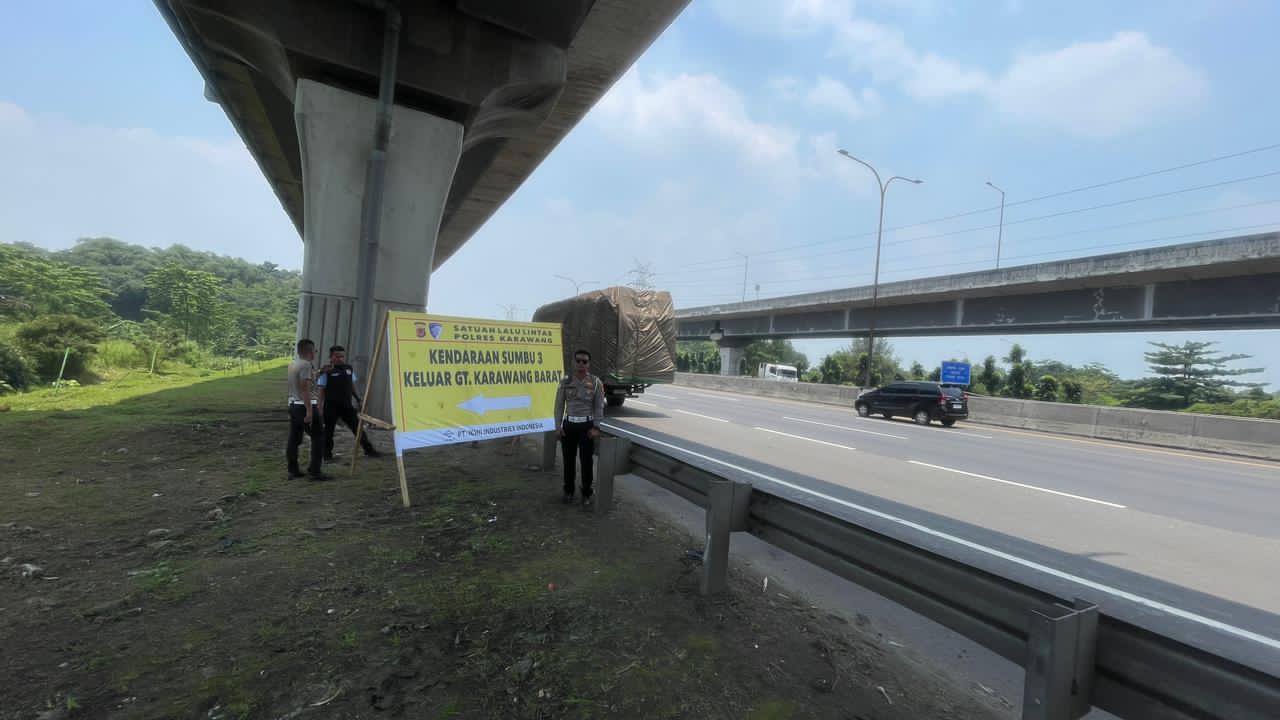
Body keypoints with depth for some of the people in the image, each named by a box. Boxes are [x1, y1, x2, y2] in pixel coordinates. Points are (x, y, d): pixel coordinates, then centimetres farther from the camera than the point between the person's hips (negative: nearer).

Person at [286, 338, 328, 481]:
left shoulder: (292, 364, 13)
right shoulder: (305, 365, -15)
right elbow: (305, 389, -22)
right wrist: (309, 411, -24)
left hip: (293, 405, 9)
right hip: (305, 406, -9)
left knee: (294, 438, 11)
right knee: (318, 437, -4)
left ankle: (293, 470, 17)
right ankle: (314, 471, -6)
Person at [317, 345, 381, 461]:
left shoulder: (349, 369, 9)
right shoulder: (326, 371, -7)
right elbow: (322, 390, -6)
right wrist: (320, 406, -10)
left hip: (347, 405, 5)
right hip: (331, 406, -4)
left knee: (357, 427, 6)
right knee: (329, 431, 6)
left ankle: (368, 449, 13)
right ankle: (327, 455, 18)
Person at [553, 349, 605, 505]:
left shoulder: (595, 382, -2)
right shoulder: (565, 381, 1)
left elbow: (599, 407, -1)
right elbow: (559, 405, 3)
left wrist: (596, 427, -9)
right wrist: (558, 426, -3)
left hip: (587, 425, -1)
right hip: (568, 425, 1)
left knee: (587, 461, 3)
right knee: (569, 460, 9)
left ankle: (586, 493, 19)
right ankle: (568, 491, 26)